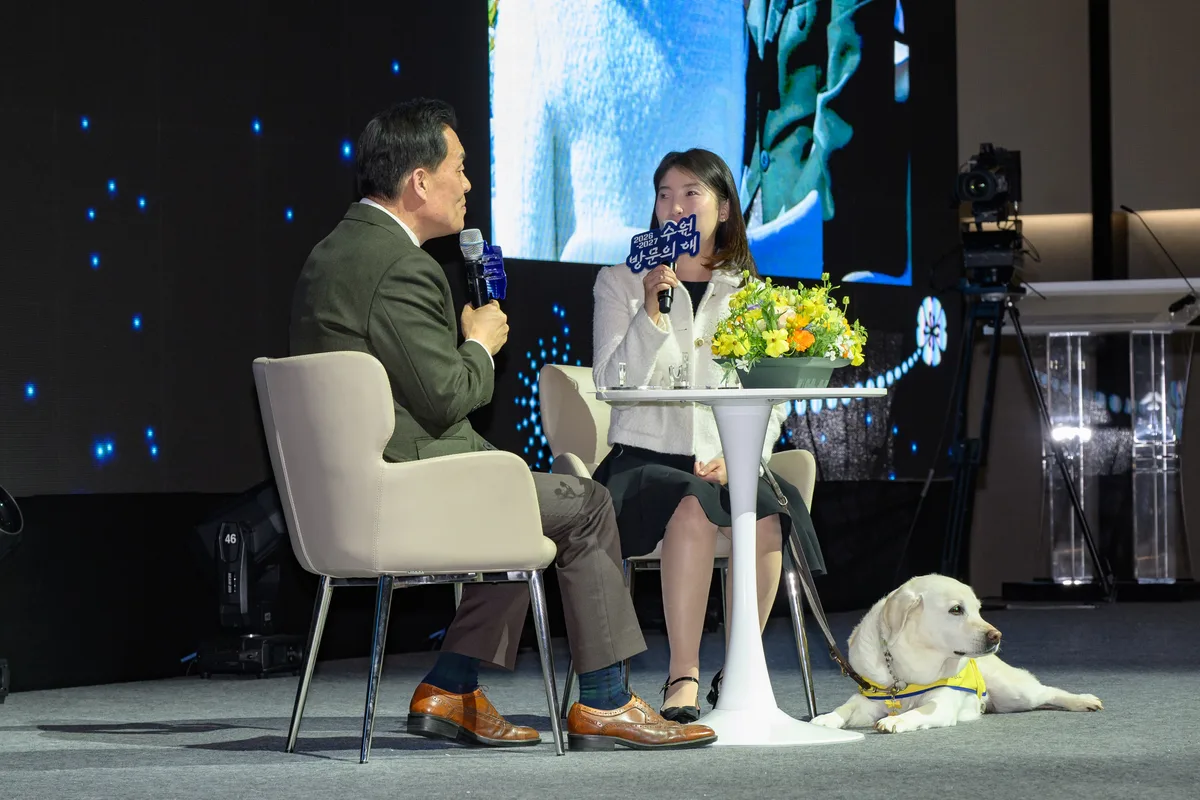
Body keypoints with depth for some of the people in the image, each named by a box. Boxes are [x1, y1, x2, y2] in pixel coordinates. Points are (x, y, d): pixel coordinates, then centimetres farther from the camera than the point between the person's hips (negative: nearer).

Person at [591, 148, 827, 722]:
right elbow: (614, 385, -2)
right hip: (646, 457, -2)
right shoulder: (620, 283, 11)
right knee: (694, 505, -36)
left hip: (725, 462, 2)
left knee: (766, 509, -32)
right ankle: (684, 679, -33)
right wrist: (650, 313, -15)